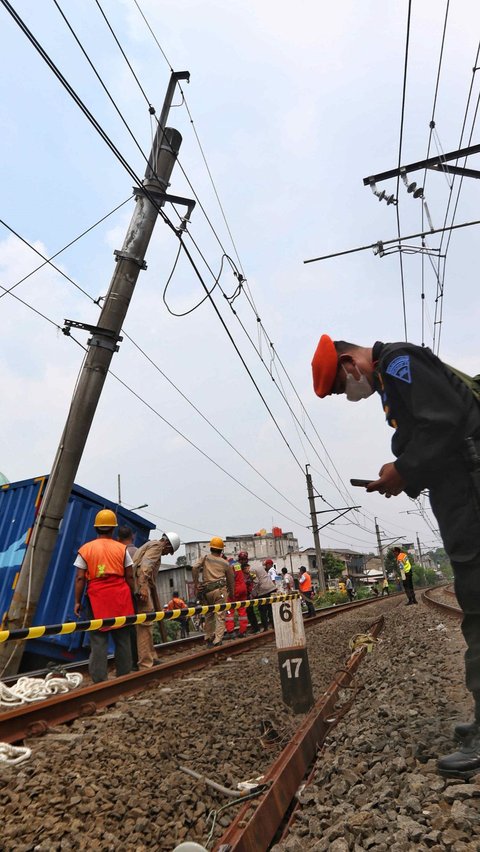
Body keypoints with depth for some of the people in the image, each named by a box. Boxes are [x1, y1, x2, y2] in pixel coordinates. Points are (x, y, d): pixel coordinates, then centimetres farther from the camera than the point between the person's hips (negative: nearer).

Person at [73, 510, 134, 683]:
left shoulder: (85, 549, 3)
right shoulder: (122, 548, 4)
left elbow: (80, 578, 0)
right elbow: (129, 576, 4)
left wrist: (77, 601, 5)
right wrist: (131, 597, 13)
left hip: (97, 598, -1)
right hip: (120, 597, 1)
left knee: (99, 640, 3)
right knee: (122, 639, 10)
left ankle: (99, 680, 2)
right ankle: (124, 677, 18)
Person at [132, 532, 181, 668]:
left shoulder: (149, 545, 26)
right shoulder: (156, 546, -4)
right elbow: (145, 565, -20)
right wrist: (143, 586, -29)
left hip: (140, 588, 10)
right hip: (141, 587, -10)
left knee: (145, 625, 16)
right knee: (145, 625, -8)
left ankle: (151, 658, 25)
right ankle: (145, 665, -7)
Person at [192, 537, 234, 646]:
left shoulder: (205, 558, 12)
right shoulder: (225, 563, 13)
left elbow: (194, 568, -6)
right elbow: (230, 580, 17)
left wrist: (196, 584, 0)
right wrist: (231, 594, 30)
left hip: (206, 591, 2)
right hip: (220, 590, -2)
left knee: (208, 615, 17)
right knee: (220, 616, -1)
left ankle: (208, 638, 23)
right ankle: (217, 640, -10)